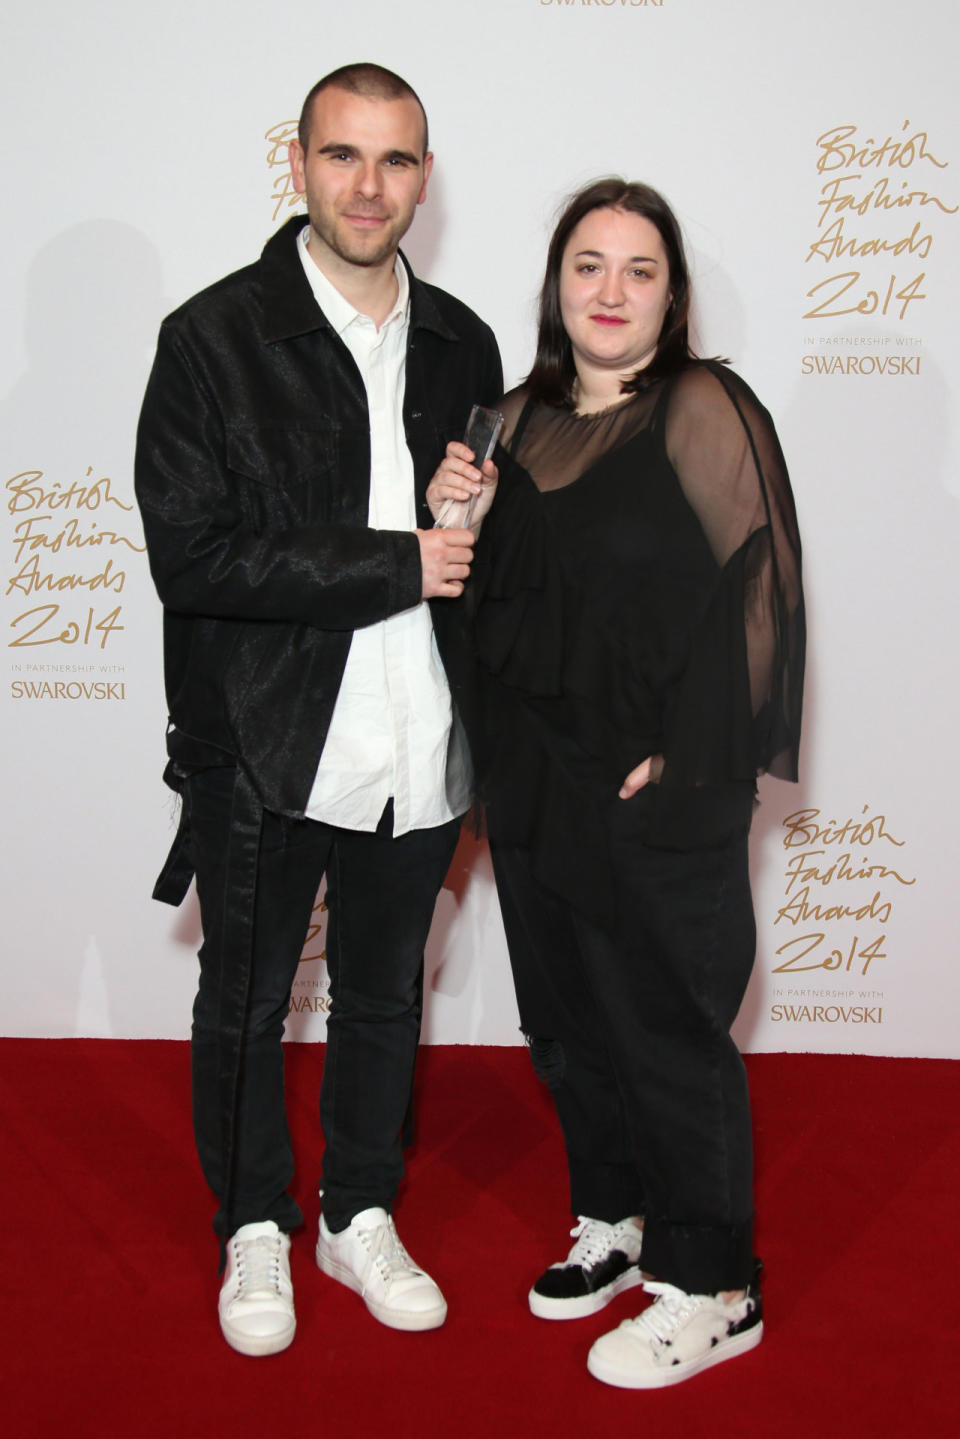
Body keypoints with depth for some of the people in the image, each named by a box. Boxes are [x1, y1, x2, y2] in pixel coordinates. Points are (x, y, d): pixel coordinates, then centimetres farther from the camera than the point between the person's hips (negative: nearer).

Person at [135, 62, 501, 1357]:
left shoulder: (459, 343, 6)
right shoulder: (215, 338, -9)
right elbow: (191, 557, -19)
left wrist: (474, 512, -5)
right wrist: (397, 563, -19)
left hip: (419, 750, 4)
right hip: (269, 751, -4)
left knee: (384, 994, 19)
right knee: (245, 1007, 13)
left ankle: (361, 1216, 40)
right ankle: (254, 1229, 37)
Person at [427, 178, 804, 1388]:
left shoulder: (706, 413, -10)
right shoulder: (522, 420, 9)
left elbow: (751, 593, -14)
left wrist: (687, 760, -16)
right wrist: (454, 519, -5)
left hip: (659, 798, -6)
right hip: (535, 783, 7)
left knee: (668, 1032, 4)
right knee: (566, 1018, 17)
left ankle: (711, 1289, 22)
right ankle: (615, 1220, 39)